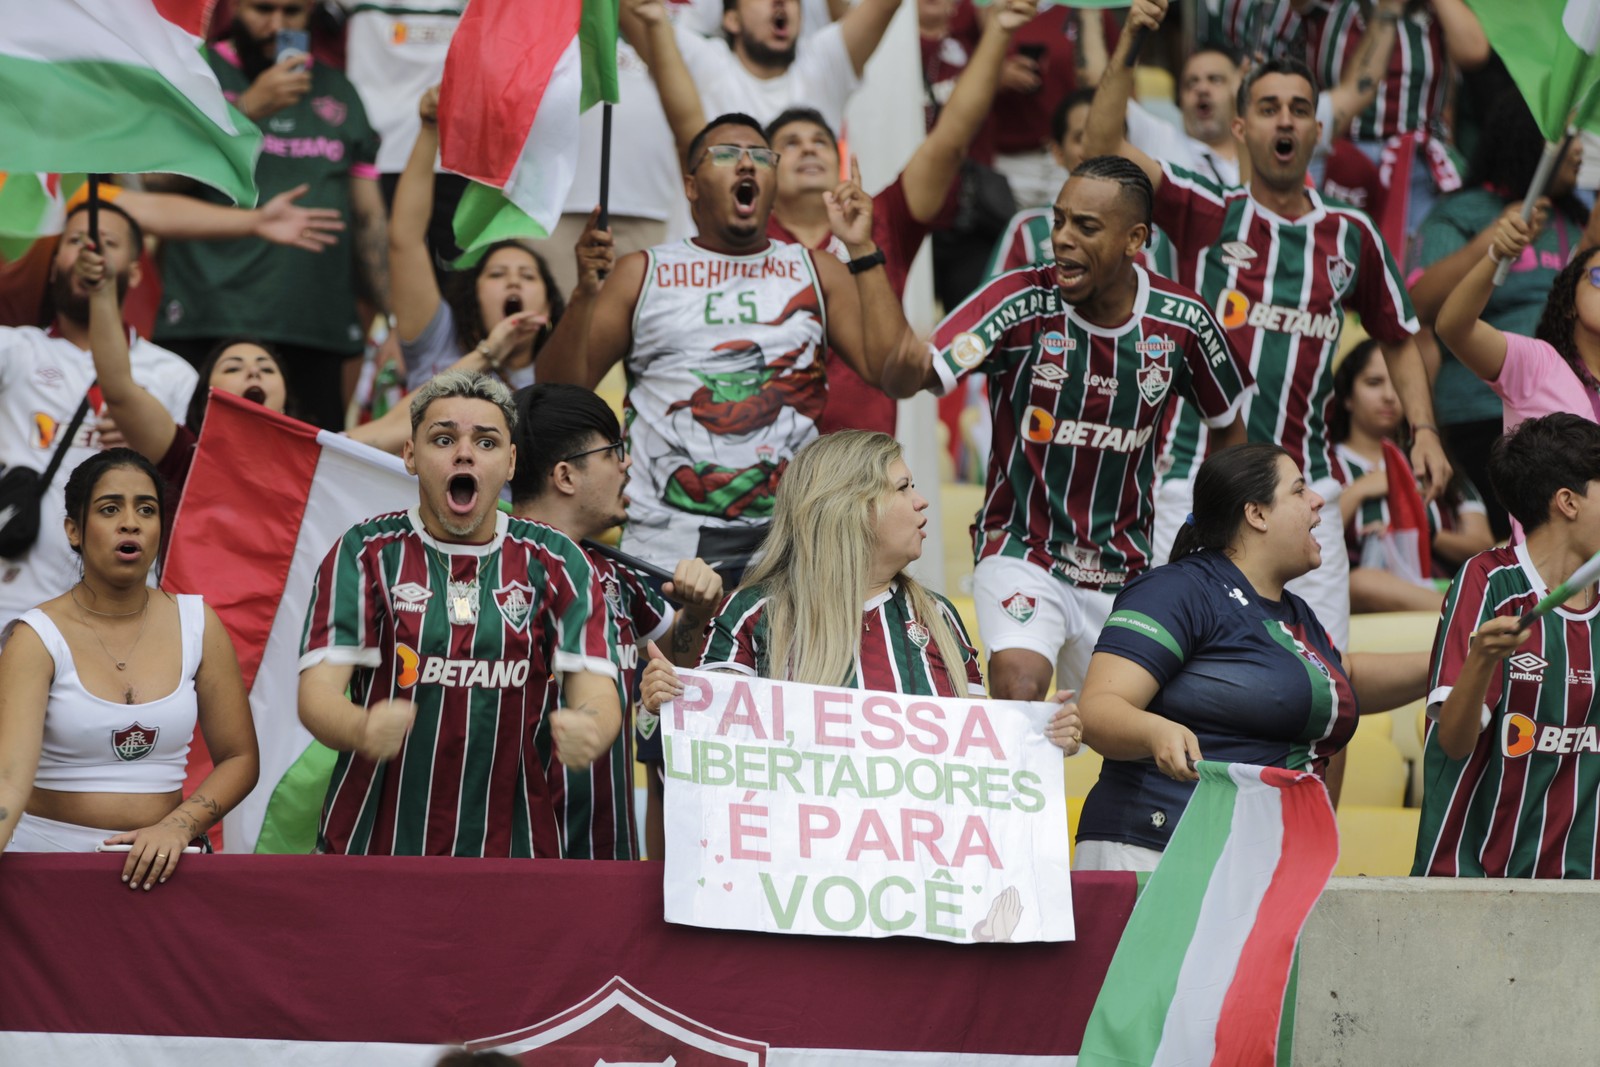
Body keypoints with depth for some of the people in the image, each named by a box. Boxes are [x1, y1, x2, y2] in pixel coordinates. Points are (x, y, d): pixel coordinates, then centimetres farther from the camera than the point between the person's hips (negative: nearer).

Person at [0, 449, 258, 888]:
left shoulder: (197, 625, 5)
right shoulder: (37, 638, -5)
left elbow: (240, 758, 9)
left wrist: (178, 826, -9)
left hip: (156, 867, 2)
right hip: (48, 858, -2)